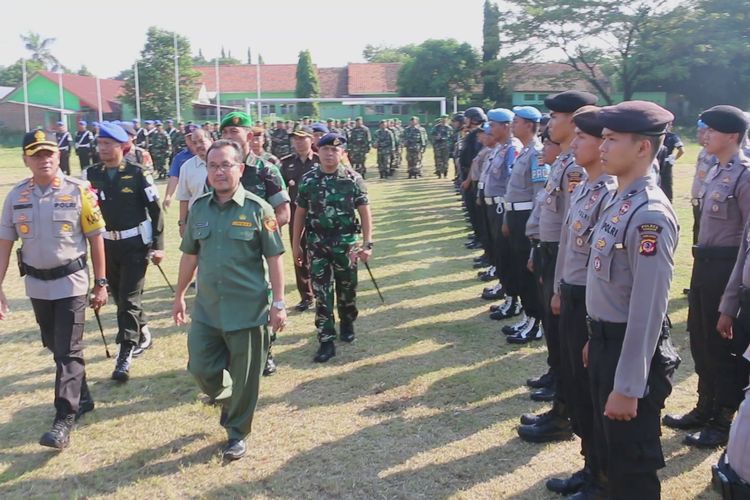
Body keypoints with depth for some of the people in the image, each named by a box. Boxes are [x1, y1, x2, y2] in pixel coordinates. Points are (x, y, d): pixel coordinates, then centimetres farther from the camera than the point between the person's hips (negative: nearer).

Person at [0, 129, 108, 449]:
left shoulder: (78, 191, -9)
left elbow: (95, 239, -4)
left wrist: (100, 283, -4)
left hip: (70, 282, -4)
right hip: (36, 284, 5)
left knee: (68, 351, -4)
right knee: (56, 347, 16)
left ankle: (64, 420, 0)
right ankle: (82, 398, 35)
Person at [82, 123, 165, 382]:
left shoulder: (137, 173, -9)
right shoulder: (91, 174, 2)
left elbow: (155, 209, -6)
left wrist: (158, 244, -8)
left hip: (136, 243, -5)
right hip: (107, 244, 5)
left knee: (129, 299, -5)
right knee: (119, 297, 15)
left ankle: (125, 355, 0)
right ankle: (141, 334, 37)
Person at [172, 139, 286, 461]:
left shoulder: (257, 209, -8)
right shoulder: (199, 208, 5)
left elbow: (274, 259, -6)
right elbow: (190, 255, 14)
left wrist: (278, 303, -9)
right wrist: (179, 296, 16)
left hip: (248, 310, -4)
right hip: (207, 308, 4)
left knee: (244, 377, 6)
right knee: (200, 367, 9)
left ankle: (237, 433, 27)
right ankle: (226, 399, 40)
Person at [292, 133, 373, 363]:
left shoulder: (353, 179, -5)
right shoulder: (308, 180, 0)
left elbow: (364, 212, -3)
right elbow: (300, 213, 8)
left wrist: (367, 243, -11)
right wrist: (295, 244, 8)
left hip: (346, 242, -1)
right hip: (317, 243, 1)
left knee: (347, 288, 13)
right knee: (321, 293, 0)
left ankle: (347, 324, 38)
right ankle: (327, 341, 5)